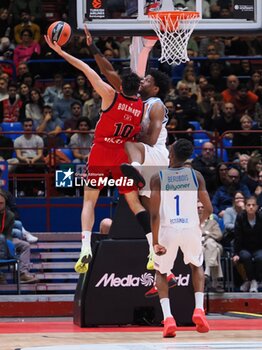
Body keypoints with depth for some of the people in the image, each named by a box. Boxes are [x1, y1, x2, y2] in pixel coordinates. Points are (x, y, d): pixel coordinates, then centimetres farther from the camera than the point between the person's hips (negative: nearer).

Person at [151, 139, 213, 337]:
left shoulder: (158, 178, -4)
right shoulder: (196, 176, 1)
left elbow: (155, 214, -12)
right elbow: (208, 209, -1)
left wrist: (155, 242, -8)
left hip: (168, 230, -1)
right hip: (190, 228, 1)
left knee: (161, 272, 21)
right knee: (197, 266, 29)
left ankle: (168, 317, 1)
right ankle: (199, 309, 8)